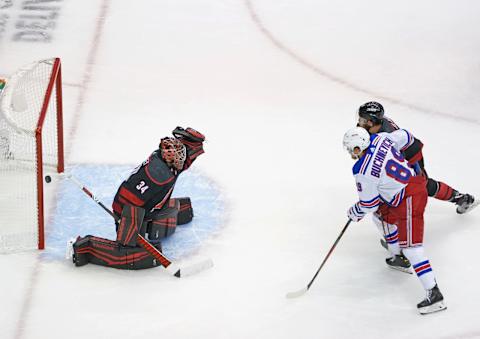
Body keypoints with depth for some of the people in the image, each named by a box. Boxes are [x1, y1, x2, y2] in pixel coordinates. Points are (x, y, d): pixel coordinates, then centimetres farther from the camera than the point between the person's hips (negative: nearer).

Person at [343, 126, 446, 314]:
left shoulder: (363, 171, -20)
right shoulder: (380, 138, -2)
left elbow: (368, 203, -9)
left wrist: (355, 213, 12)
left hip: (409, 199, -10)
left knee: (410, 246, -12)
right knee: (387, 216, 32)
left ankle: (434, 294, -17)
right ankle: (398, 257, 50)